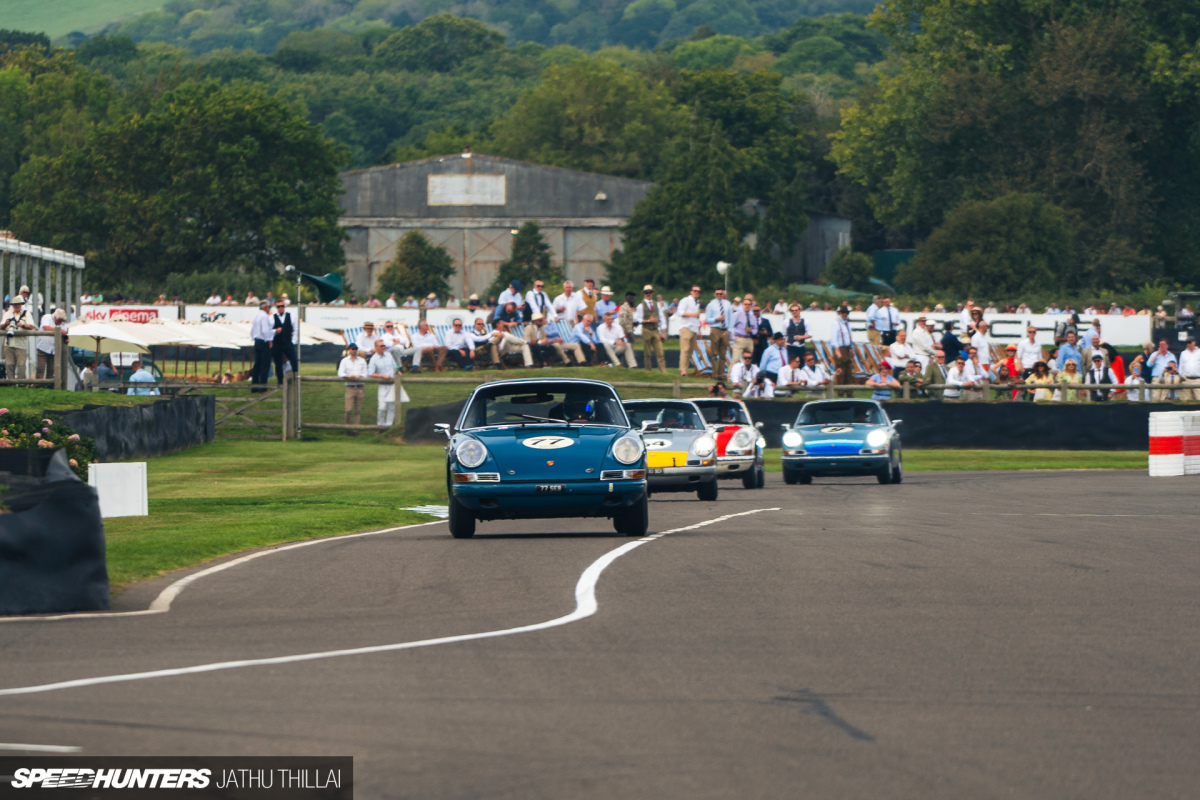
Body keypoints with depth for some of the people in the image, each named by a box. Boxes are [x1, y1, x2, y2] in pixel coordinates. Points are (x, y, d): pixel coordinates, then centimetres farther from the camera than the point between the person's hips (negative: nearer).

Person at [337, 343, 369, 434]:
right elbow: (340, 373, -1)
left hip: (360, 388, 2)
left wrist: (359, 376, -14)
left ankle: (355, 429, 3)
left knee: (358, 410, 0)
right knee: (349, 410, -12)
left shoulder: (362, 361, 15)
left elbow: (365, 374, 7)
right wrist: (348, 376, -20)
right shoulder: (345, 361, 10)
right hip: (350, 387, -2)